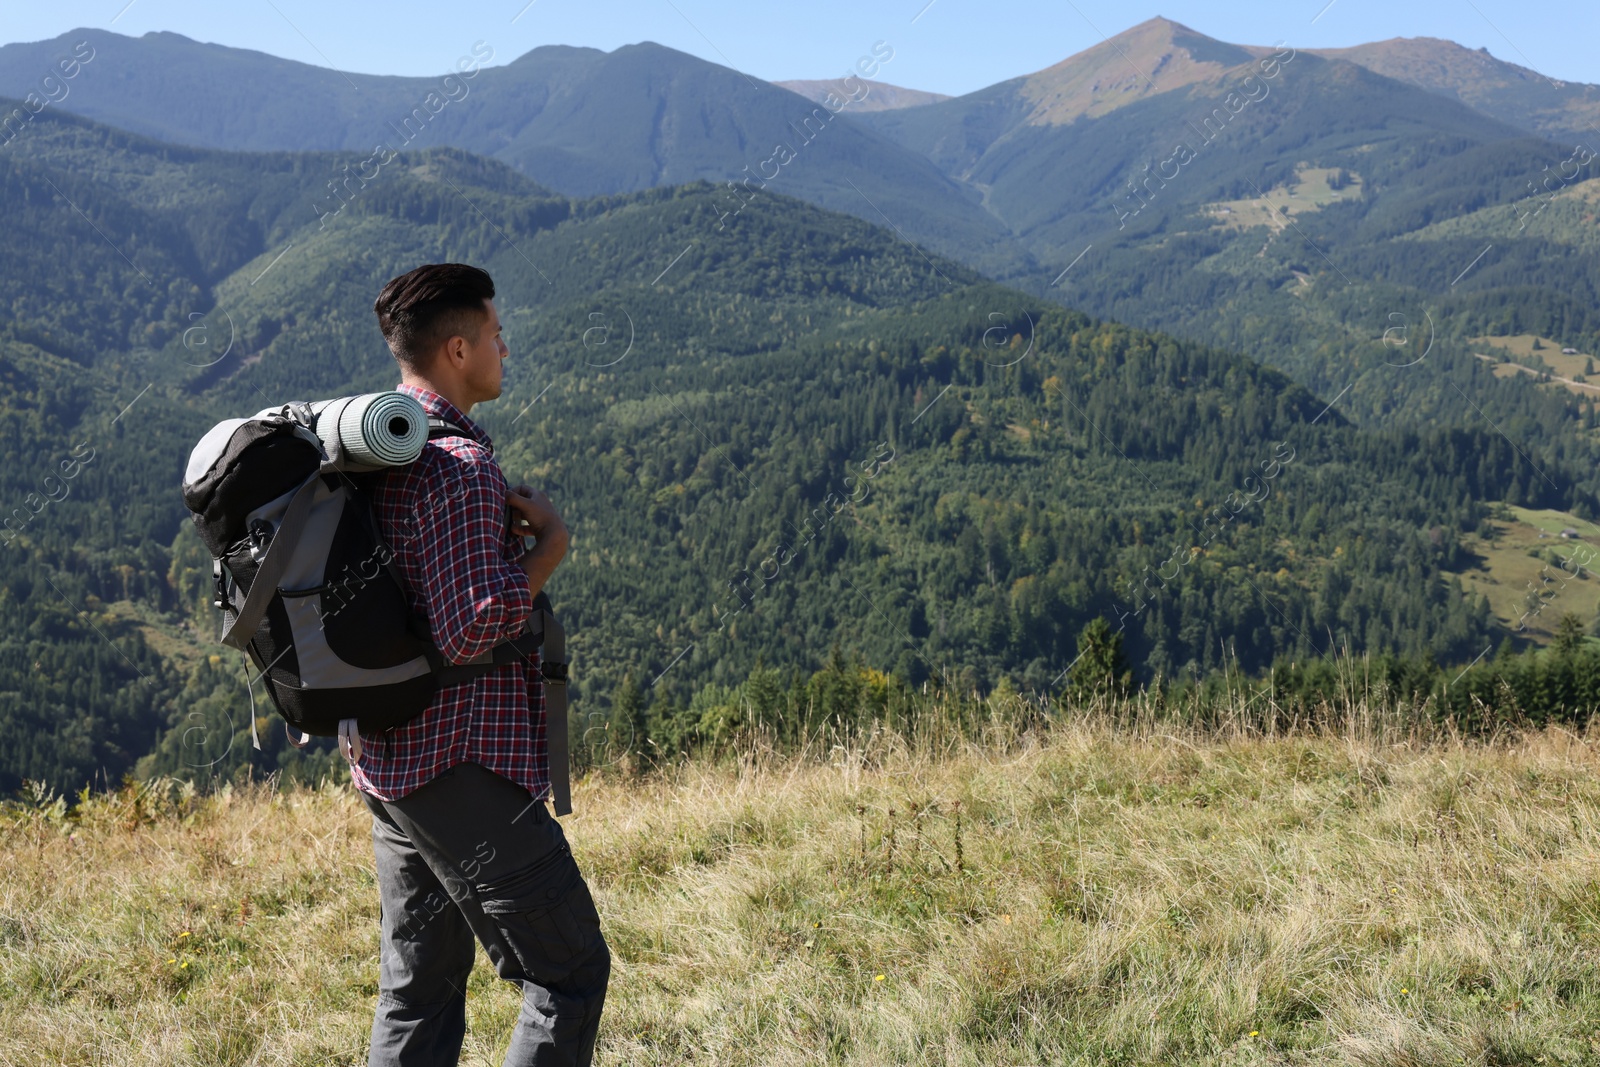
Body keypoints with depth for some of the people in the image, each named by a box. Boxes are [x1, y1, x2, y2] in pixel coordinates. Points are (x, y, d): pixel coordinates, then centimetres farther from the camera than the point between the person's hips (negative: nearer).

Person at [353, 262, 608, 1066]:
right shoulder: (459, 465, -18)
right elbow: (476, 625, -25)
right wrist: (549, 544, -11)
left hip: (391, 761, 9)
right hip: (465, 769, -9)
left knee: (418, 990, 15)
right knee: (570, 972, 1)